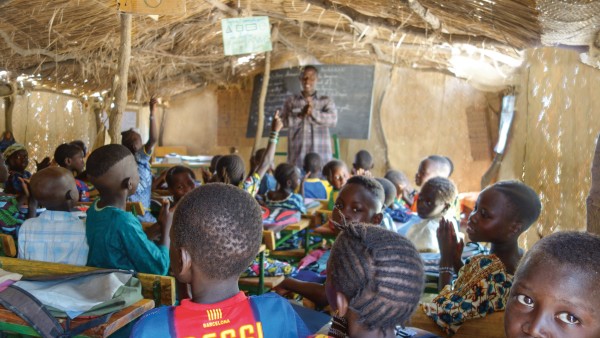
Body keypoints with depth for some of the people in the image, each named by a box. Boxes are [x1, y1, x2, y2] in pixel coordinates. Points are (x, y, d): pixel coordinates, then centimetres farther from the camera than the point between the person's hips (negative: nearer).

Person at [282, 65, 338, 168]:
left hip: (320, 154, 0)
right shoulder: (291, 101, 12)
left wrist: (313, 112, -20)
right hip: (297, 154, 0)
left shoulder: (326, 101, 10)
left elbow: (333, 120, -5)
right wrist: (300, 114, -18)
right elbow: (284, 121, -1)